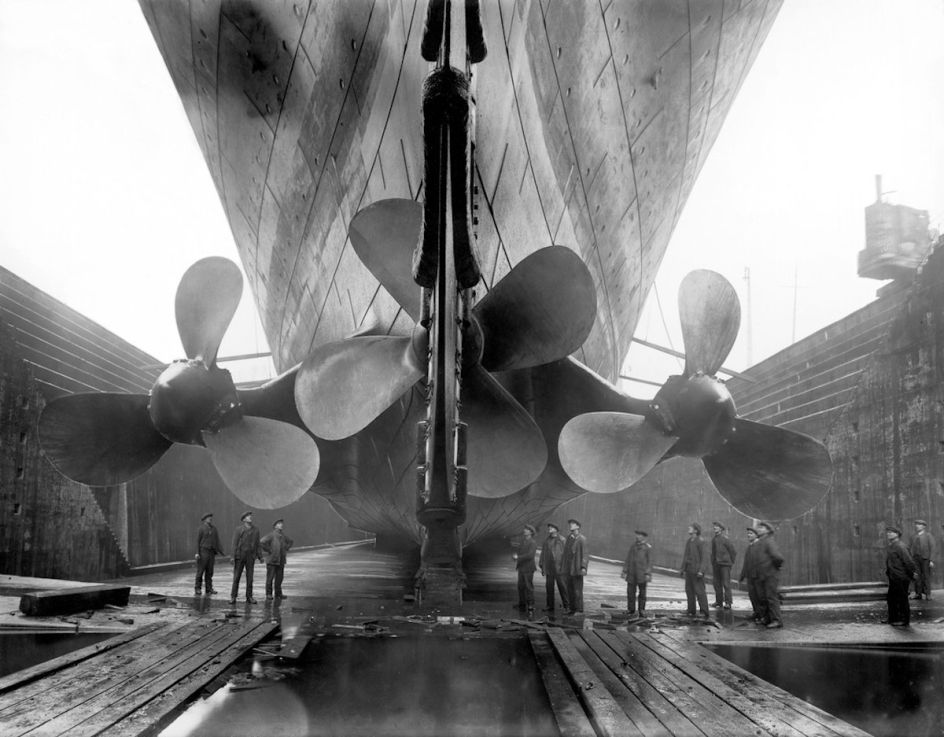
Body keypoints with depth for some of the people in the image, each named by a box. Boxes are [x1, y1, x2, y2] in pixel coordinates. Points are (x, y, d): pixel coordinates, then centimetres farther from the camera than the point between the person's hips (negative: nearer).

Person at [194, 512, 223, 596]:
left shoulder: (214, 529, 13)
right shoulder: (201, 528, -2)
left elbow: (216, 542, 12)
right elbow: (197, 541, -6)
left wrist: (217, 553, 7)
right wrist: (197, 553, -13)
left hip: (211, 552, 5)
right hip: (203, 551, -5)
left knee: (209, 571, 4)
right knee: (200, 570, -2)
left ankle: (209, 588, 7)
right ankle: (197, 588, 5)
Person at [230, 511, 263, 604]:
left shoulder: (256, 529, 6)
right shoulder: (239, 529, -4)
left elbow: (257, 544, 10)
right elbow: (234, 543, -6)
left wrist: (260, 556, 7)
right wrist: (233, 557, -13)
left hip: (250, 557, 3)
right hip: (240, 556, -3)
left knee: (250, 577, 3)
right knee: (236, 577, 0)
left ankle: (249, 597, 9)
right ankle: (233, 597, 7)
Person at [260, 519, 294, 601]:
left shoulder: (283, 535, 8)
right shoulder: (271, 535, -11)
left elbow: (290, 541, 28)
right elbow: (261, 543, -22)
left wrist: (286, 549, 15)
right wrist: (269, 550, -16)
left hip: (281, 561, 6)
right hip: (271, 560, -6)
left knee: (279, 577, 9)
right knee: (270, 578, -3)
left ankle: (278, 594, 18)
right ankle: (268, 595, 3)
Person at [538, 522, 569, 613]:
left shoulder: (562, 540, -4)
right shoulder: (546, 540, 12)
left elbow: (565, 554, -7)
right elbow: (543, 553, 14)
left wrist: (564, 567, -12)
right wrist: (542, 566, 10)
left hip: (559, 568, -5)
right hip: (549, 568, 5)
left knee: (562, 586, -1)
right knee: (549, 586, 5)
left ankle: (566, 605, 8)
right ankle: (550, 605, 12)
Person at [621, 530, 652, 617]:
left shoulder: (648, 547, -1)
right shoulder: (633, 546, 11)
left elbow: (649, 561, -4)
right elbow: (628, 559, 11)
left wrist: (648, 574, -11)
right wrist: (624, 571, 5)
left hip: (642, 573, -4)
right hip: (632, 573, 4)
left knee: (642, 592, 0)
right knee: (630, 591, 2)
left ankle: (642, 611, 6)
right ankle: (631, 609, 12)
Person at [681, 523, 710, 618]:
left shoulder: (700, 542, -10)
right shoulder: (688, 542, 13)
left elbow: (704, 557, -14)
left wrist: (701, 571, -21)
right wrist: (683, 570, 13)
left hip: (697, 571, -8)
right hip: (689, 570, 8)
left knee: (699, 591, -8)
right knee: (689, 591, 7)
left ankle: (704, 612, -4)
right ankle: (691, 611, 13)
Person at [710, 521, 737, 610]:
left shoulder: (725, 538, -11)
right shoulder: (713, 538, 10)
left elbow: (733, 552, -7)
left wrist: (731, 562, -2)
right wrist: (713, 561, 13)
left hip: (724, 564, -7)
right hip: (715, 564, 7)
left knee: (726, 583, -7)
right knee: (716, 583, 9)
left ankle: (728, 602, -5)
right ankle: (719, 601, 18)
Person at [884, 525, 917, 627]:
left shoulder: (899, 546, -19)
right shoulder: (890, 547, 11)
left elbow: (908, 561, -22)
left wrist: (912, 573, -16)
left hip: (901, 578, -10)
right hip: (893, 578, 10)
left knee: (902, 599, 0)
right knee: (891, 598, 17)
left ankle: (905, 621, 10)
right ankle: (892, 618, 29)